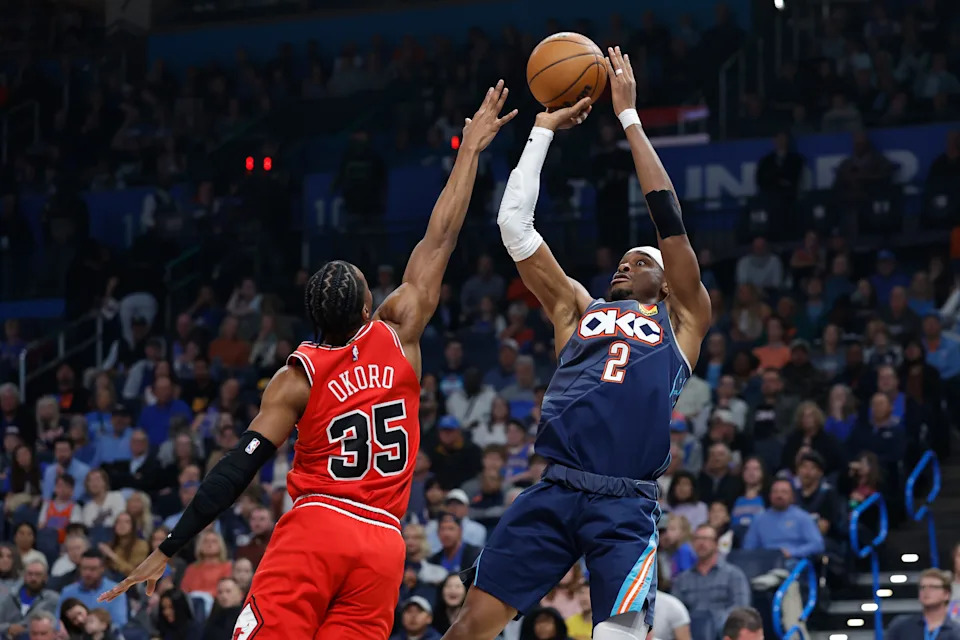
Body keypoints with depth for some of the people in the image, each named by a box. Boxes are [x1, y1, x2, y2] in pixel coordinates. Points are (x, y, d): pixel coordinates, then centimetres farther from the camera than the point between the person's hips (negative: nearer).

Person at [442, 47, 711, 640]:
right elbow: (515, 224, 20)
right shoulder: (577, 310, 24)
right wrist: (543, 130, 21)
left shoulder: (682, 320, 17)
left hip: (628, 506, -2)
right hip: (556, 492, 2)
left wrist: (629, 116, 15)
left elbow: (668, 216, 11)